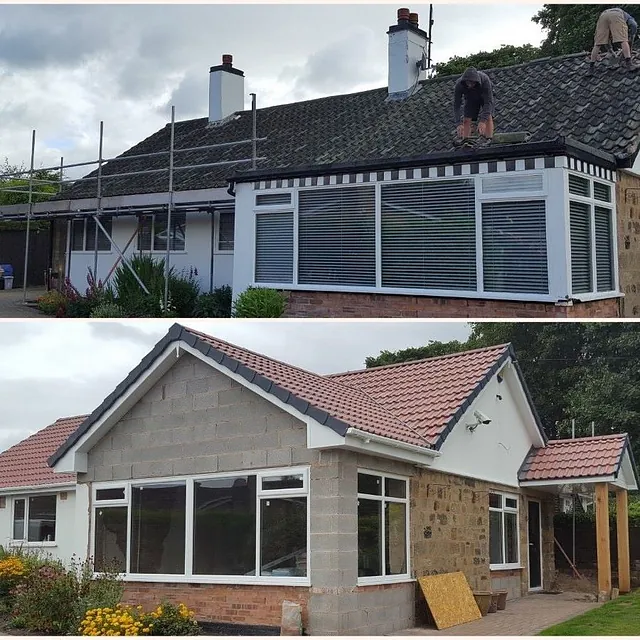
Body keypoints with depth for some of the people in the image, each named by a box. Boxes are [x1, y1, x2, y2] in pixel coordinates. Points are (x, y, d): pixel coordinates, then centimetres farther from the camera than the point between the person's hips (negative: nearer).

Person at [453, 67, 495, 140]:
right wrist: (459, 123, -44)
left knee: (488, 117, -20)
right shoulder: (459, 84, -36)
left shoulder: (485, 80, -41)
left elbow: (488, 102, -40)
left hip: (485, 96, -2)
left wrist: (483, 121, -51)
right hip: (470, 98, 2)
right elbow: (456, 105, -32)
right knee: (466, 120, -11)